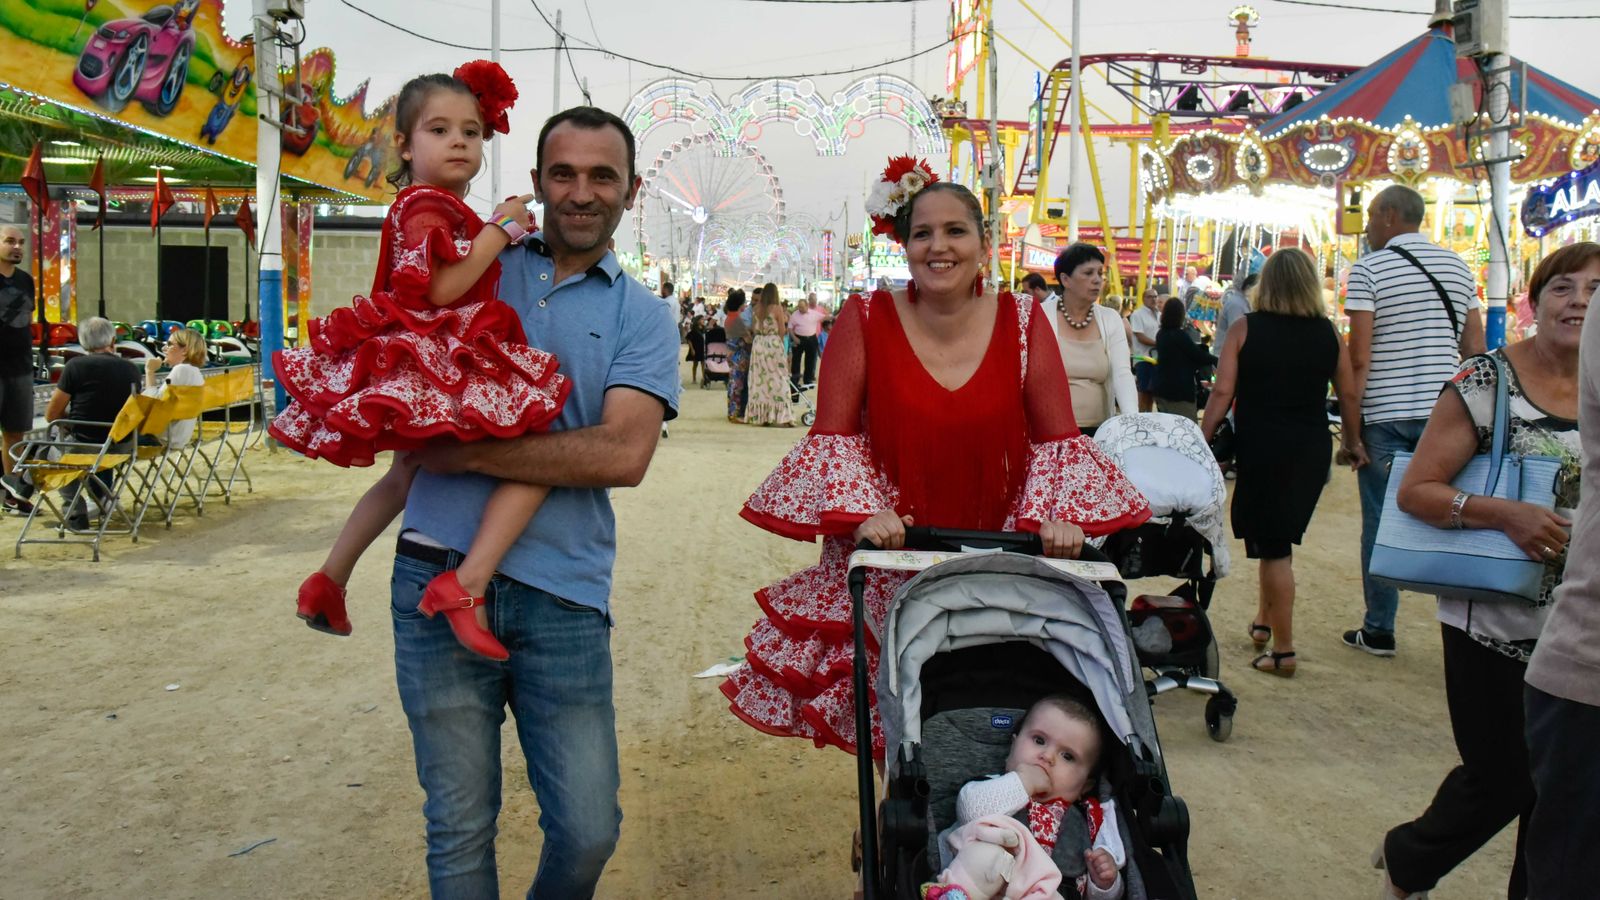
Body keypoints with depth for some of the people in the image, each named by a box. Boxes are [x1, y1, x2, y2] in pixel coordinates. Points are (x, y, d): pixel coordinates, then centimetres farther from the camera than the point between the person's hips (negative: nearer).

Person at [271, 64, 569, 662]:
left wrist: (506, 232, 13)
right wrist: (500, 232, -17)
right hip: (435, 365, -11)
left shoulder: (424, 207, 17)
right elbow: (441, 289, -25)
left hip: (410, 371, 11)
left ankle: (328, 581, 40)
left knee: (405, 475, 30)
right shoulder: (428, 206, -13)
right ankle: (465, 585, -25)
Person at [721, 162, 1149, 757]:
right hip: (887, 565, -1)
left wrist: (1058, 515, -12)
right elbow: (832, 436, -2)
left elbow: (1057, 440, 4)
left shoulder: (1024, 323, 1)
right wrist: (863, 511, -17)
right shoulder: (865, 321, -2)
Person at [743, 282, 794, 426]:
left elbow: (754, 329, 6)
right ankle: (783, 417, -6)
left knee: (759, 380, 9)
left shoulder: (757, 308, 5)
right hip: (773, 344, -4)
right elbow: (782, 331, -5)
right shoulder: (777, 308, -8)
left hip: (758, 344, 4)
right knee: (777, 380, -2)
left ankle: (761, 416, 13)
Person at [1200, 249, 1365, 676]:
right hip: (1311, 452, 3)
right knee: (1280, 539, 21)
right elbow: (1349, 395, 8)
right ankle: (1264, 620, 30)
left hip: (1260, 449, -3)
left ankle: (1283, 651, 5)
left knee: (1273, 546, 2)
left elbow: (1223, 393, -10)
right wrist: (1353, 443, 22)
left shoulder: (1245, 329, -6)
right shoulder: (1328, 333, 2)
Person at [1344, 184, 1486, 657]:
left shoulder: (1369, 269, -7)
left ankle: (1378, 631, 10)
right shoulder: (1457, 266, 10)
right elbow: (1475, 347, 10)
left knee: (1381, 521, 4)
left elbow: (1359, 357, -12)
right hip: (1444, 412, 4)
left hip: (1385, 415, -4)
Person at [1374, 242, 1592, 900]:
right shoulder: (1487, 382, -9)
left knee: (1566, 784, 10)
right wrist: (1502, 514, -24)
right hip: (1496, 622, -4)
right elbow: (1414, 490, -11)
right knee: (1500, 782, 5)